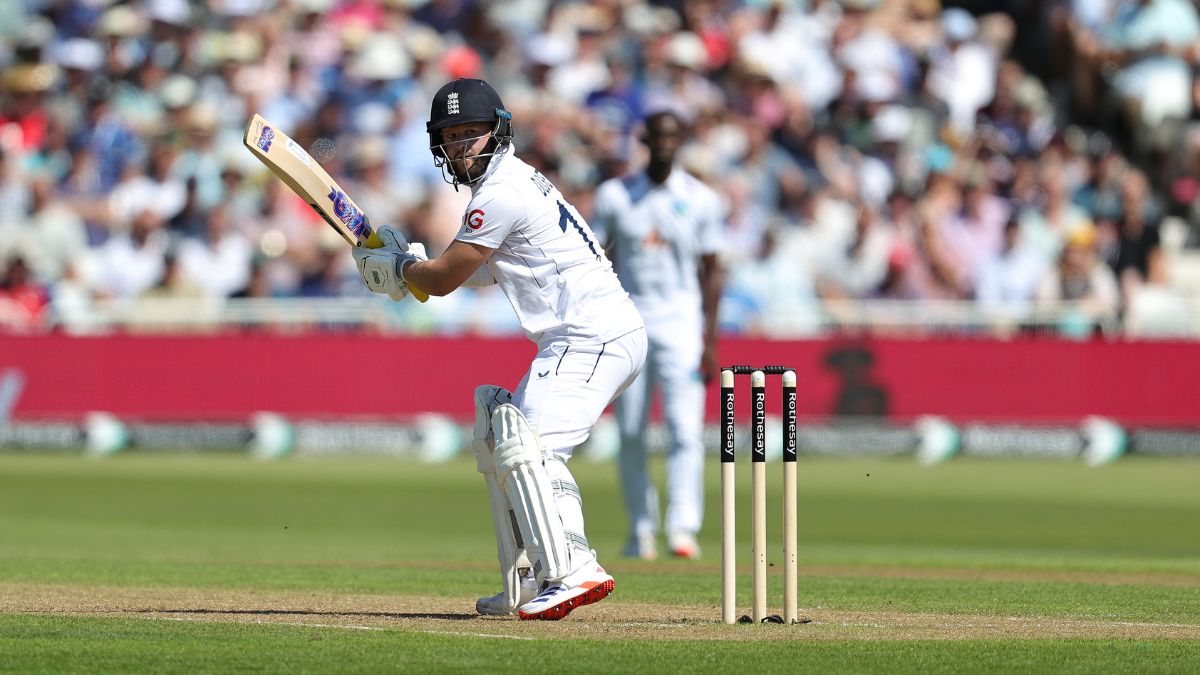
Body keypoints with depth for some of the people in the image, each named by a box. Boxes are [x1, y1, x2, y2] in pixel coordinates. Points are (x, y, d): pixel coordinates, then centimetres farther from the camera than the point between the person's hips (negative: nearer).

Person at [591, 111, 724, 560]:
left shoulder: (701, 200, 4)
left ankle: (682, 528, -21)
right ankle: (641, 530, 12)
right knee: (630, 434, 3)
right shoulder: (614, 195, 5)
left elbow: (710, 271, 6)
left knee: (685, 429, -14)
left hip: (681, 324, -1)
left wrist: (710, 339, -1)